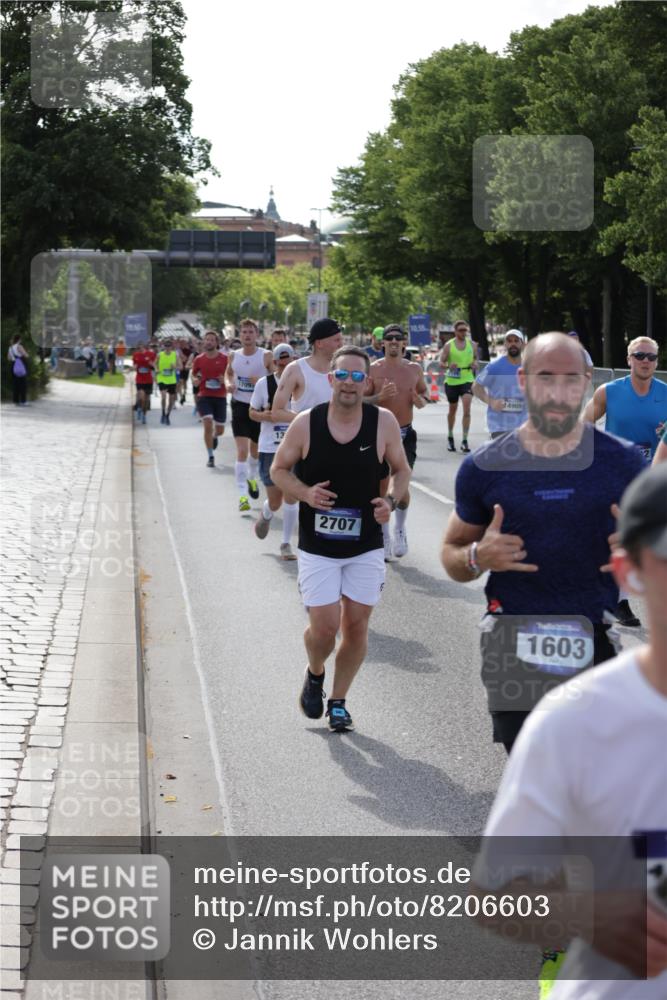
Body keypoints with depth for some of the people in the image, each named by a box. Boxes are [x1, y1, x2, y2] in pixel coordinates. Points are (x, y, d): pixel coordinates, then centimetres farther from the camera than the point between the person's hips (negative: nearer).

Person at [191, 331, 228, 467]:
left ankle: (215, 436, 49)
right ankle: (210, 457, -7)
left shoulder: (225, 359, -2)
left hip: (220, 397, 1)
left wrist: (225, 380, -17)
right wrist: (195, 380, -9)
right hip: (204, 396, -1)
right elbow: (194, 375, 14)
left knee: (220, 430, 9)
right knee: (208, 424, -16)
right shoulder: (199, 359, 2)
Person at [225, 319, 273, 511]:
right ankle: (242, 494, -14)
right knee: (242, 451, -12)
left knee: (255, 450, 19)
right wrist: (229, 384, 0)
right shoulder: (234, 356, 2)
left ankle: (252, 479, 48)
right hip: (240, 406, 0)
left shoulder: (266, 356, -8)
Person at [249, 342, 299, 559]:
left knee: (292, 496, -5)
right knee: (275, 502, 5)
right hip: (270, 449, 0)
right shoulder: (264, 383, -2)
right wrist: (264, 416, -15)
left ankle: (286, 544, 9)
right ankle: (266, 515, 42)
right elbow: (252, 412, 6)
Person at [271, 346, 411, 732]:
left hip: (366, 545, 1)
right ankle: (315, 675, 27)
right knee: (324, 627, -6)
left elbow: (402, 470, 7)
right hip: (317, 545, -1)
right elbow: (279, 469, 4)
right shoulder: (306, 423, -8)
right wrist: (306, 493, -15)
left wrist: (390, 501, -12)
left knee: (356, 625, 5)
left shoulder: (384, 422, -6)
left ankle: (338, 701, 24)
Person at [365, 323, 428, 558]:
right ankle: (384, 538, 15)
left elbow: (424, 394, 15)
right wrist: (379, 397, -21)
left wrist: (420, 401, -9)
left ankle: (399, 529, 24)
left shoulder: (414, 369, 4)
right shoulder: (373, 369, -3)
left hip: (405, 434, 1)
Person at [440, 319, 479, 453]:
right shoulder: (448, 345, -2)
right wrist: (448, 365, -22)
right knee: (452, 410, 14)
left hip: (467, 380, 0)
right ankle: (450, 437, 34)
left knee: (467, 409, -15)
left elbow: (475, 358, 17)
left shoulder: (472, 344, 4)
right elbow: (441, 362, 0)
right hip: (452, 381, 0)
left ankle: (464, 441, -14)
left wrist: (475, 364, -6)